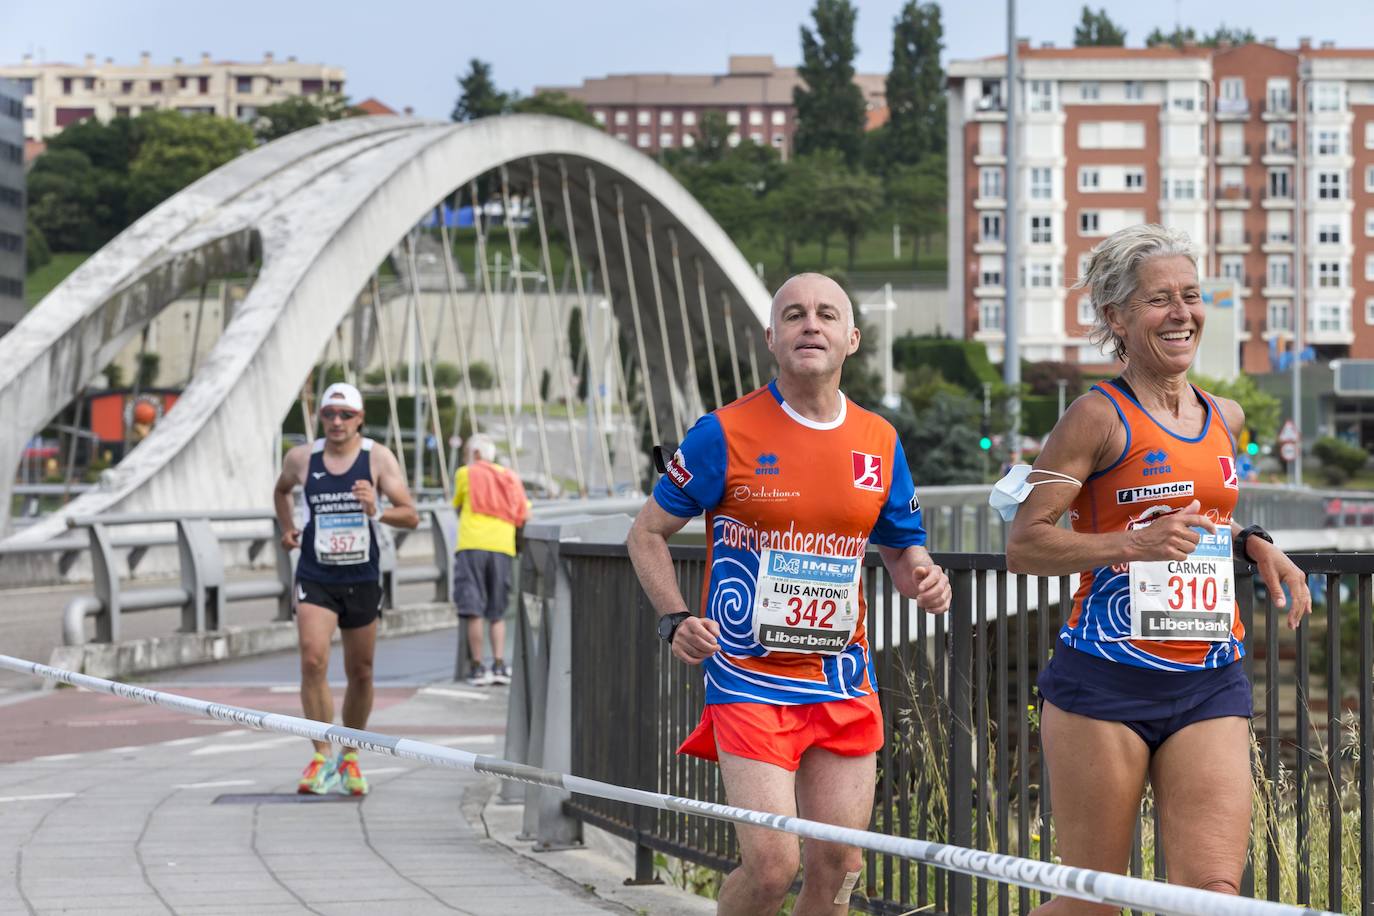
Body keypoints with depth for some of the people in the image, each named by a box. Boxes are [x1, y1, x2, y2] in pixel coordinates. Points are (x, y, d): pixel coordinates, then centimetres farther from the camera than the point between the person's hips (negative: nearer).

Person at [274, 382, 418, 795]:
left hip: (362, 579, 1)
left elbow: (411, 515, -7)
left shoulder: (378, 457, -4)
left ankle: (349, 758, 26)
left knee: (360, 673, 9)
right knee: (312, 661, -18)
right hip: (315, 578, 0)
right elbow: (281, 490, 24)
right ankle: (322, 757, -12)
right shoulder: (301, 458, 1)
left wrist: (377, 512, -25)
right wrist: (287, 528, 11)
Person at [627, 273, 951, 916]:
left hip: (843, 685, 5)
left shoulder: (880, 443, 7)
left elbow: (901, 549, 20)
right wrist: (675, 620, -12)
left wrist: (922, 578, -3)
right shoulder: (726, 434, -6)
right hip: (749, 681, -4)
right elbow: (648, 532, 3)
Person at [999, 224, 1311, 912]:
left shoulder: (1225, 418, 13)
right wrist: (1136, 544, -22)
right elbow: (1023, 545, -10)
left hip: (1210, 686, 5)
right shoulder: (1100, 416, -6)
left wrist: (1253, 545, 11)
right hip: (1107, 680, -5)